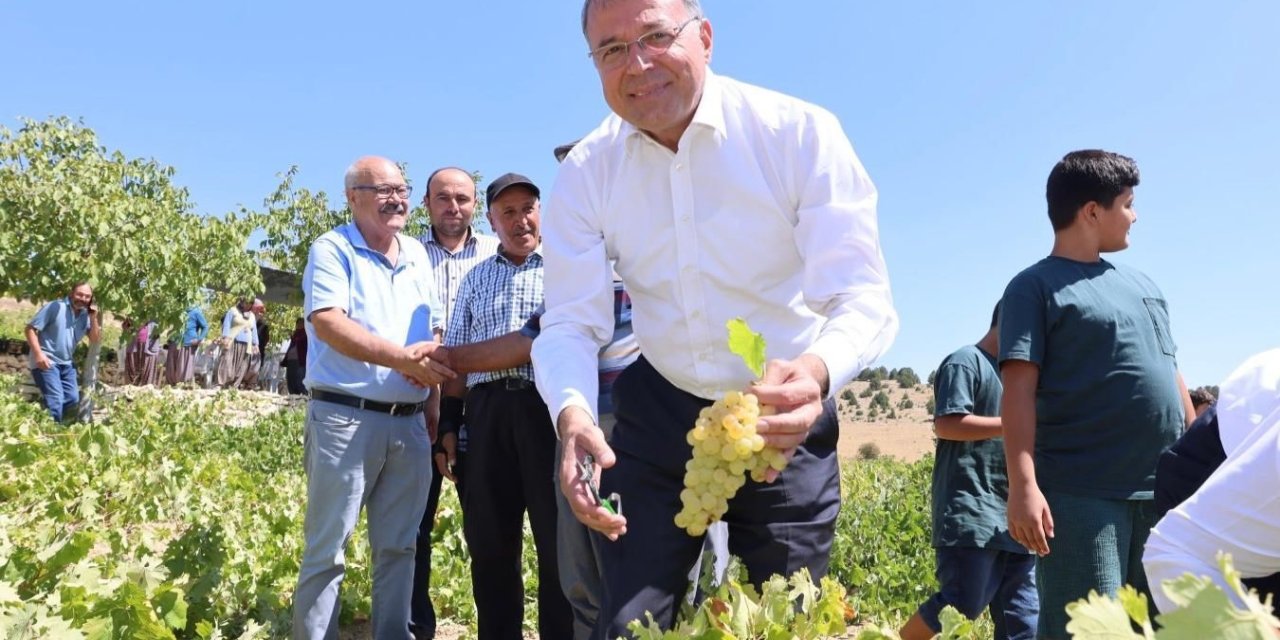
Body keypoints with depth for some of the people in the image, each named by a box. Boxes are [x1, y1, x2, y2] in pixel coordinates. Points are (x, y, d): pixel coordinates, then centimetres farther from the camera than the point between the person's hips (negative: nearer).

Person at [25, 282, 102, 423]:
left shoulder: (86, 315, 6)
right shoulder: (55, 307, -11)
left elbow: (95, 341, 4)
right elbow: (30, 328, -12)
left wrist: (94, 318, -8)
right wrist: (39, 353, -22)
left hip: (66, 363, 7)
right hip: (46, 361, -7)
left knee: (73, 399, 9)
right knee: (55, 400, -17)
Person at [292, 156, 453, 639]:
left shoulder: (416, 253, 15)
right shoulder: (333, 249, -3)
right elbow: (327, 323, -17)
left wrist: (433, 399, 9)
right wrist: (402, 358, -22)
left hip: (409, 422, 6)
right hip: (346, 418, -6)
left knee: (398, 547, 12)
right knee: (327, 548, 2)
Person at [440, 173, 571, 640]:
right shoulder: (476, 279, 18)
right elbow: (455, 357, 15)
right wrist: (449, 426, 2)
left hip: (548, 407, -3)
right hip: (487, 413, 3)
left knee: (558, 538, 0)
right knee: (489, 540, 9)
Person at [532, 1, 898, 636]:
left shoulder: (801, 134, -17)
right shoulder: (584, 175, -8)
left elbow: (863, 299, -23)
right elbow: (569, 323, -11)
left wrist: (816, 370, -46)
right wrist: (573, 412, -34)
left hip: (785, 418, -1)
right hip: (658, 414, 2)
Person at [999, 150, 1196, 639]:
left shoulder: (1141, 285, 19)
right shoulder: (1036, 288, -3)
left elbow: (1171, 377, 23)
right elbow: (1019, 390, -13)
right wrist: (1024, 485, -22)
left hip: (1166, 492, 7)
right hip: (1082, 495, -7)